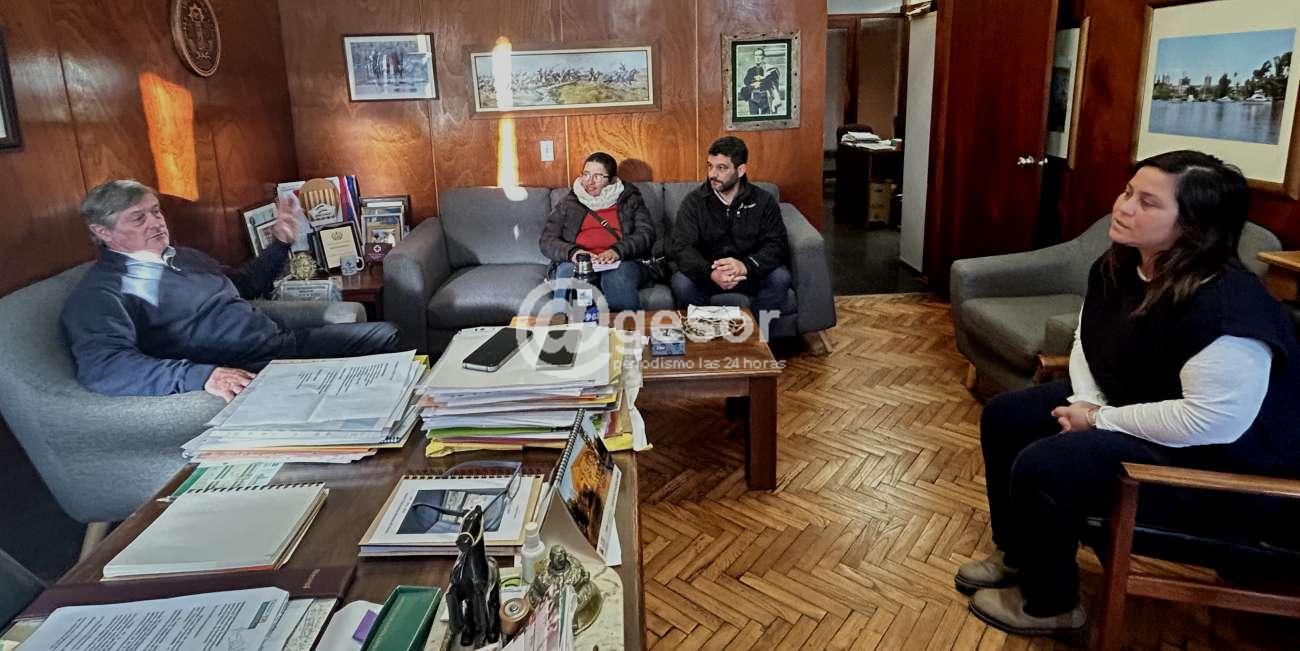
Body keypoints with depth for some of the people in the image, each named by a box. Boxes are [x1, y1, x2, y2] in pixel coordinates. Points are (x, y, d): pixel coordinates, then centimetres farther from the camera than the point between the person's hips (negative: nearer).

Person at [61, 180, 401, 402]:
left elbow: (244, 285, 36)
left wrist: (281, 243, 20)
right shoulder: (99, 295, -7)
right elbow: (103, 367, -25)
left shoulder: (182, 257, 20)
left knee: (385, 335, 5)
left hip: (283, 342, 9)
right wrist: (202, 375, -39)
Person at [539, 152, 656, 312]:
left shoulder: (630, 199, 17)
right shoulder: (567, 203, 19)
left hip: (622, 262, -1)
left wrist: (618, 250, -18)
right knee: (568, 271, -34)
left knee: (619, 275, -36)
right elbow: (547, 241, 9)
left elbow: (646, 234, 2)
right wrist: (571, 252, -14)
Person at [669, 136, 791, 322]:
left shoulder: (763, 201, -4)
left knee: (780, 278, -27)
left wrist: (746, 266, -34)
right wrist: (711, 273, -38)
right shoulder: (694, 201, -6)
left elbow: (777, 245, -12)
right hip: (707, 273, -1)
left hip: (751, 274, 1)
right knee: (681, 282, -30)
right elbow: (681, 247, -17)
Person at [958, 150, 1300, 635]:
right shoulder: (1117, 267, -3)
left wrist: (1101, 421, -24)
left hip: (1219, 461, -10)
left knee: (1042, 466, -26)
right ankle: (1017, 554, 23)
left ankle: (1049, 603, 2)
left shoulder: (1225, 308, -31)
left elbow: (1211, 421, -33)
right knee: (1004, 417, 5)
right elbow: (1086, 342, 9)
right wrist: (1087, 402, -10)